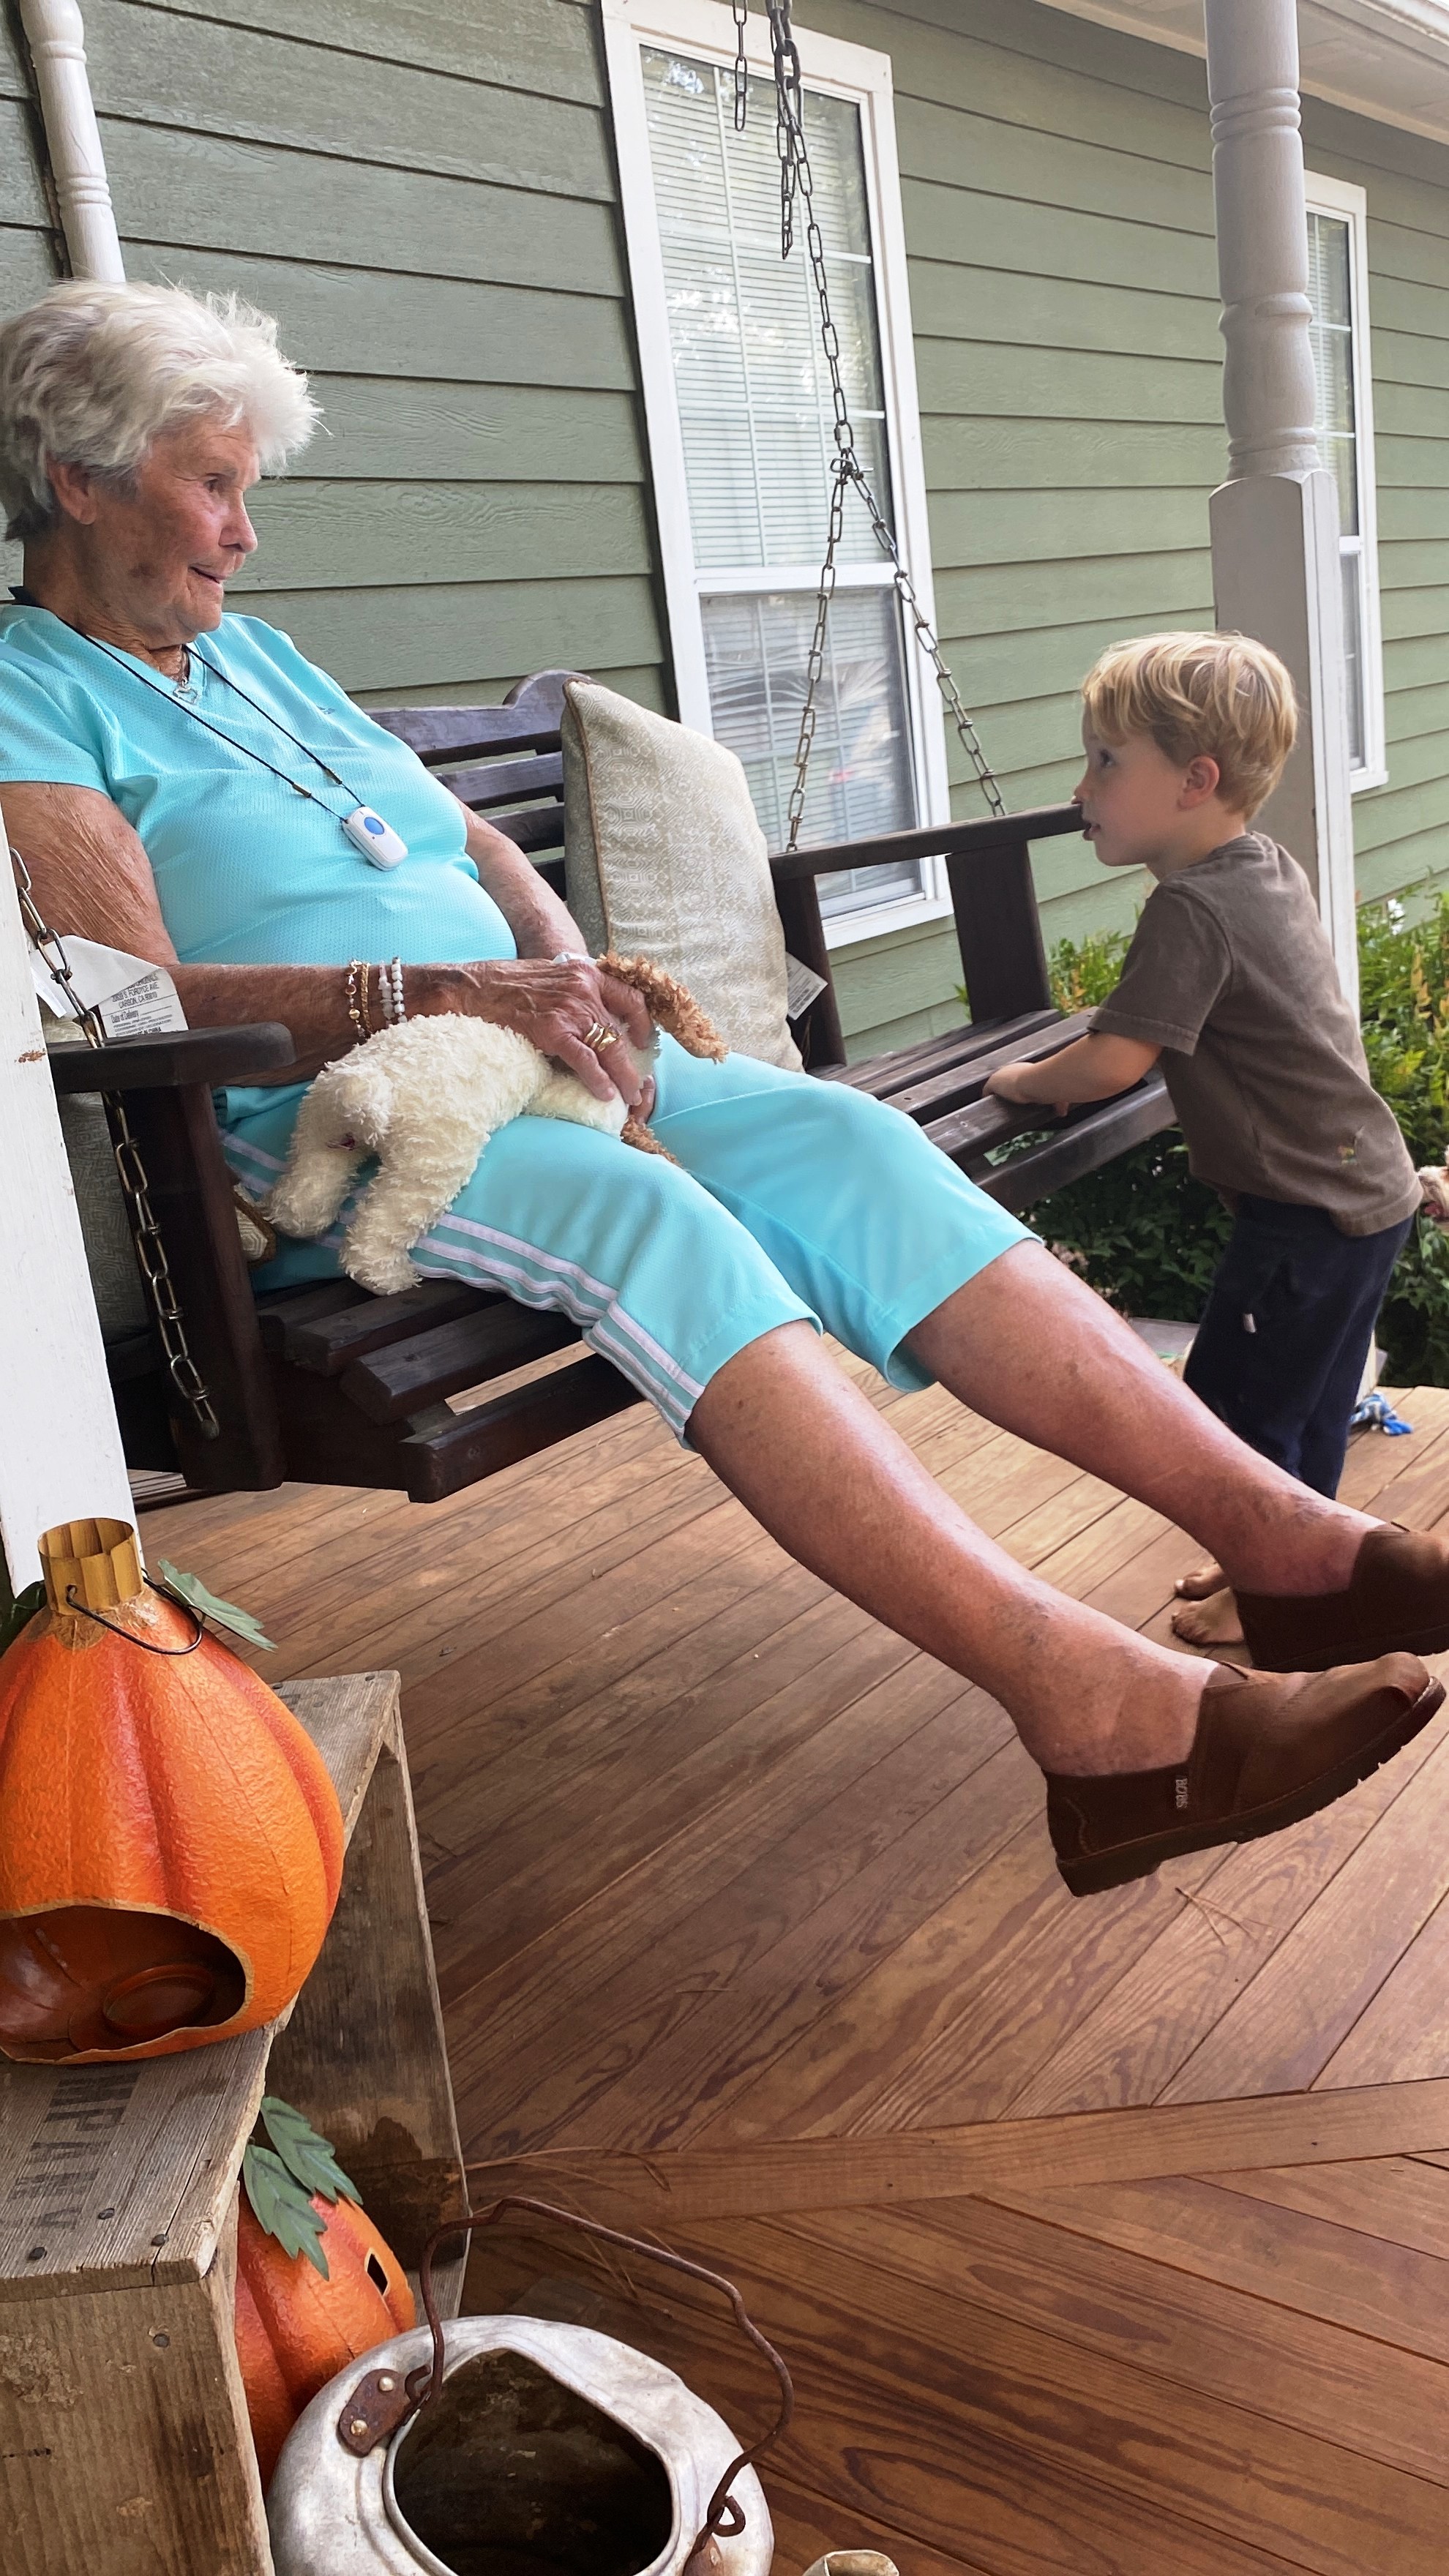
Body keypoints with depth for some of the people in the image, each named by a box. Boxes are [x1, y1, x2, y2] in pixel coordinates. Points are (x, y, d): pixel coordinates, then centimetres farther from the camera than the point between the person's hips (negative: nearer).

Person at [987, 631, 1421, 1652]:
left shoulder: (1193, 908, -22)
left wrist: (1020, 1079, -7)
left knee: (1232, 1405, 3)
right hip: (1367, 1187, 10)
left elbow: (1109, 1064, -26)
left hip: (1311, 1212, -10)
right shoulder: (1273, 867, 7)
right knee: (1306, 1403, 21)